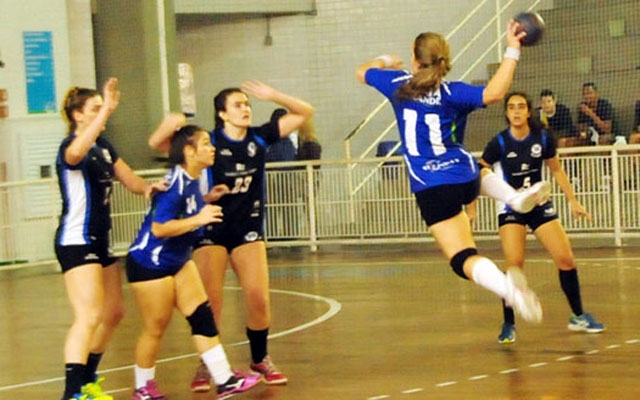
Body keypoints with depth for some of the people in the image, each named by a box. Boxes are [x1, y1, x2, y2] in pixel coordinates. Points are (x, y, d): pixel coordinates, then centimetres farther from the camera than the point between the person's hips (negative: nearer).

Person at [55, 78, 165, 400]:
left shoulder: (103, 146, 11)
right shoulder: (70, 146, -15)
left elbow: (128, 179, 17)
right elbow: (75, 154, -42)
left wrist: (146, 187, -7)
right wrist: (107, 109, -48)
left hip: (99, 242, 10)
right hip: (76, 243, -9)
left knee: (113, 313, 16)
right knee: (89, 317, -19)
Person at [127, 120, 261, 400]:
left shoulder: (192, 181, 3)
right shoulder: (176, 185, -25)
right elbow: (159, 228, -31)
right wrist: (198, 219, -33)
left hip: (179, 261, 9)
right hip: (150, 264, -9)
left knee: (202, 315, 3)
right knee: (155, 328, 2)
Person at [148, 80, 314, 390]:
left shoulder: (260, 137, 0)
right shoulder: (208, 141, -9)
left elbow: (304, 112, 2)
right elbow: (156, 144, -14)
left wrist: (273, 96, -14)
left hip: (249, 229, 3)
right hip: (212, 230, -2)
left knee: (259, 298, -5)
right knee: (210, 302, -4)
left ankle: (260, 359, 16)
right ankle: (206, 365, 12)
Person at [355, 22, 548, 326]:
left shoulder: (398, 84, 0)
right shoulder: (451, 93, -7)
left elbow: (362, 72, 21)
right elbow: (493, 94, -27)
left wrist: (384, 61, 42)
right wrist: (512, 52, -19)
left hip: (430, 189, -2)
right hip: (466, 179, 2)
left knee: (463, 259, -10)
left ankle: (507, 287, -40)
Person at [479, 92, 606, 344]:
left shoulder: (543, 138, -6)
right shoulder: (499, 143, -13)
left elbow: (557, 170, 9)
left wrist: (573, 201, 10)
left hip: (540, 205, 3)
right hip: (511, 208, -3)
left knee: (566, 259, -3)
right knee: (514, 263, -19)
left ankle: (578, 317, 17)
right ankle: (509, 325, -3)